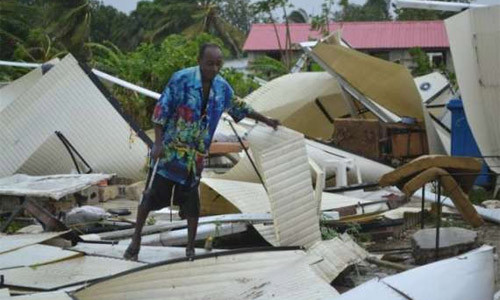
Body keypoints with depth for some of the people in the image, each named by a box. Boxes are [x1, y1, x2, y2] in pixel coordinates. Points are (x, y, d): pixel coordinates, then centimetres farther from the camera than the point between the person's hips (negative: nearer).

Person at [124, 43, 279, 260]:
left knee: (191, 199, 6)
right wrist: (158, 142, -17)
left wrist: (266, 121, 27)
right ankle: (136, 238, 15)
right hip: (171, 150, -4)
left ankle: (191, 246, 19)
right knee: (156, 192, -1)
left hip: (196, 154, 4)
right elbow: (161, 110, -11)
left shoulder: (222, 87, 3)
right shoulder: (181, 79, -13)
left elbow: (239, 108, 22)